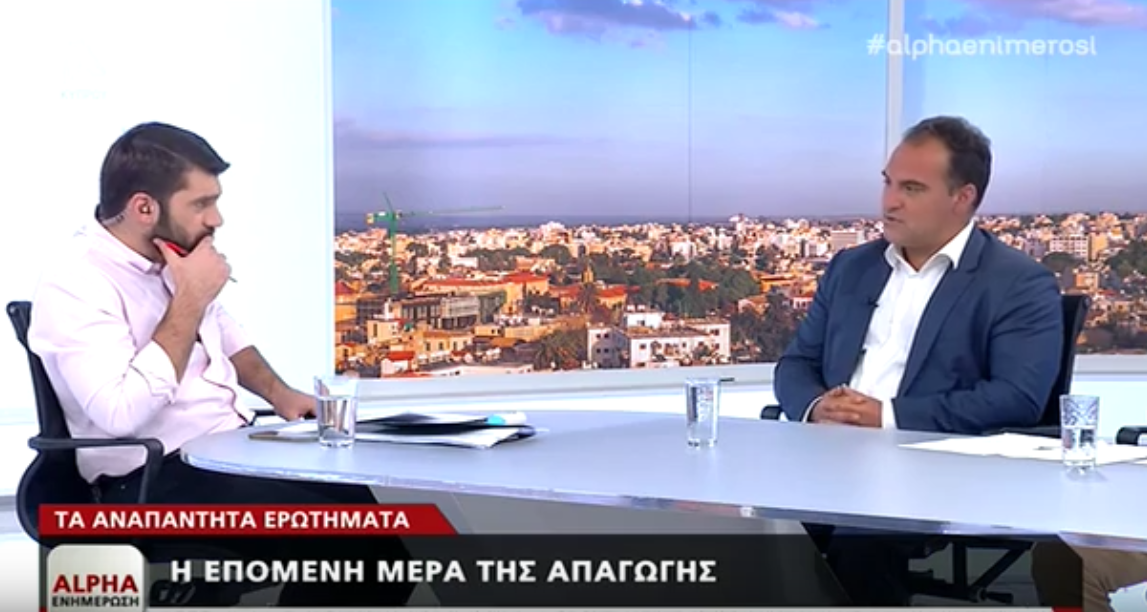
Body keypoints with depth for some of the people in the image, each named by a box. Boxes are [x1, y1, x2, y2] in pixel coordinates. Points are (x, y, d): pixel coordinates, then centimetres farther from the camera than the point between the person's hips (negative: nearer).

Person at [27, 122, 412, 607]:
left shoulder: (172, 257, 8)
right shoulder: (75, 287, -17)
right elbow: (122, 415, -29)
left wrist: (277, 392, 10)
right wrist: (188, 301, -21)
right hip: (157, 483, -9)